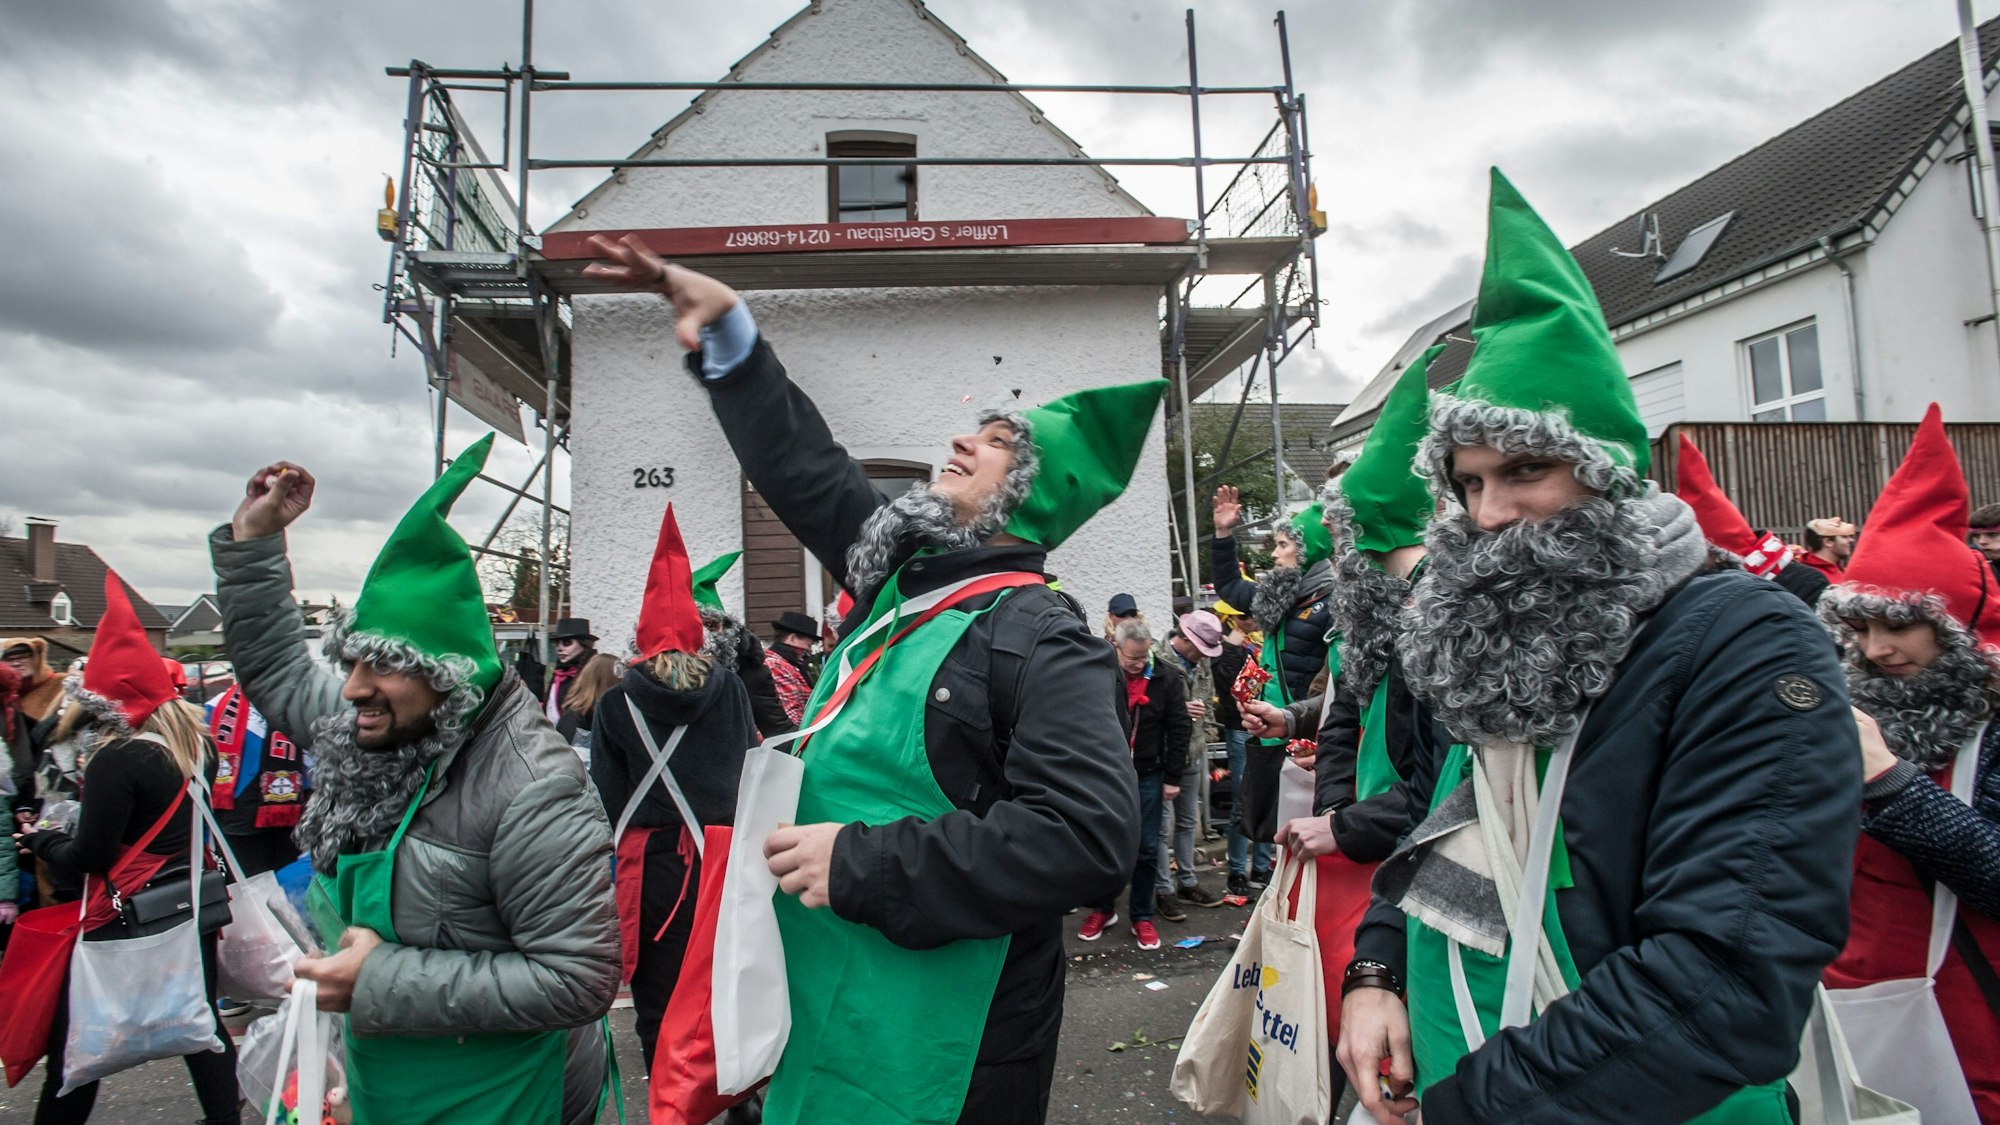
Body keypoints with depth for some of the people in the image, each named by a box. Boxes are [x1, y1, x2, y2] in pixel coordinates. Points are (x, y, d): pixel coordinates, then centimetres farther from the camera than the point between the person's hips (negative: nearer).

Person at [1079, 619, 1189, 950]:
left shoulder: (1166, 677, -7)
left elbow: (1179, 728, 0)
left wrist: (1172, 778, 0)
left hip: (1148, 777, 0)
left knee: (1147, 849, 7)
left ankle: (1142, 916, 23)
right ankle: (1104, 909, 30)